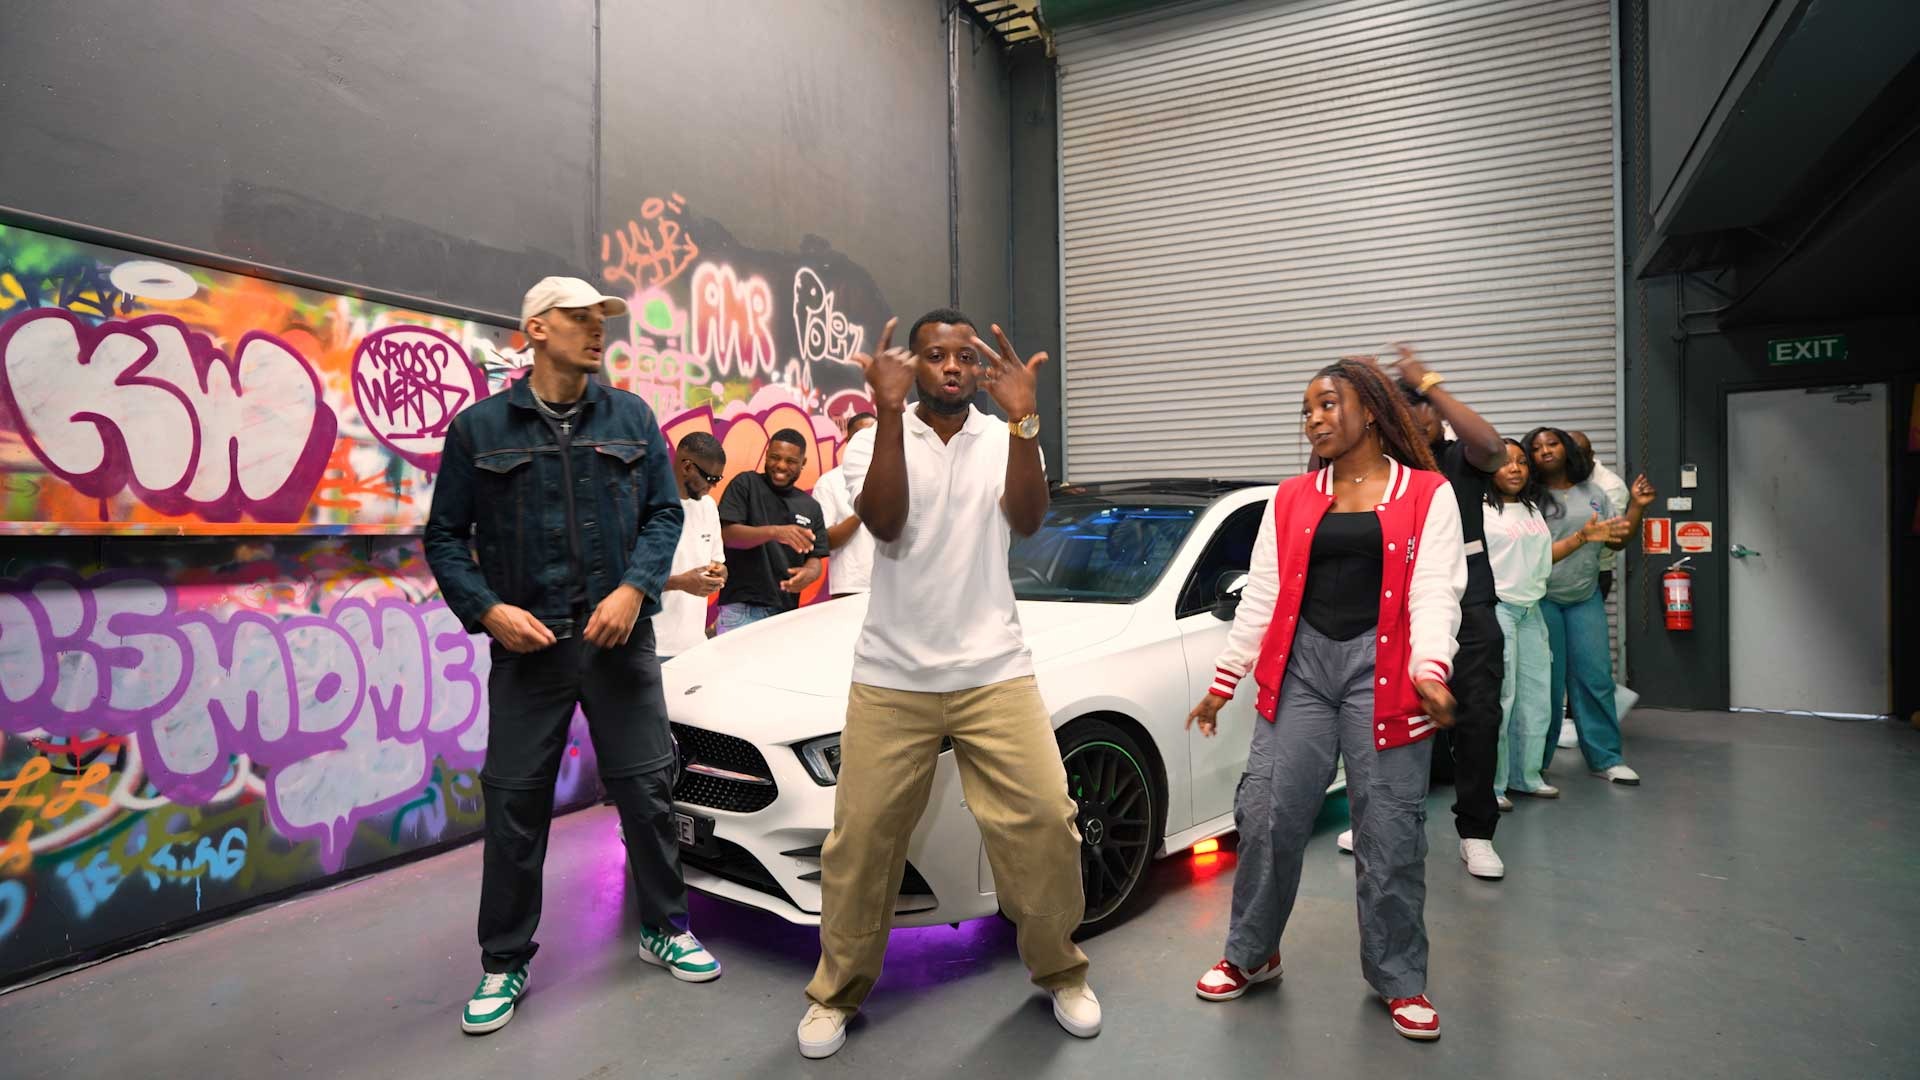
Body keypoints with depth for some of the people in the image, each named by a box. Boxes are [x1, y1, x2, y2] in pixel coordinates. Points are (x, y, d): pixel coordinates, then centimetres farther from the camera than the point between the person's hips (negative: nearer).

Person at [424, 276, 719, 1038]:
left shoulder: (631, 417, 5)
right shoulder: (480, 426, 1)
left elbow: (665, 512, 4)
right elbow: (445, 537, 3)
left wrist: (635, 588, -11)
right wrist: (489, 609, -12)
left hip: (619, 636, 1)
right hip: (527, 643, -1)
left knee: (647, 788, 8)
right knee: (514, 804, 7)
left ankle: (665, 930, 28)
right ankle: (505, 963, 26)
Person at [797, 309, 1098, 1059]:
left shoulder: (1005, 440, 3)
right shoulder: (881, 436, 1)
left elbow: (1026, 521, -16)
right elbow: (883, 524, -17)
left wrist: (1022, 419, -28)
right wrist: (890, 412, -25)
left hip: (994, 672, 1)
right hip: (891, 677, 0)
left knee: (1044, 821, -3)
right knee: (861, 837, 5)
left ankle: (1062, 974, 23)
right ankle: (836, 993, 27)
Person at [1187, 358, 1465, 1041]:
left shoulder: (1427, 494, 5)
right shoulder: (1292, 499, 12)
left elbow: (1435, 593, -6)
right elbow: (1260, 597, 10)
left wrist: (1430, 671, -23)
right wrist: (1223, 681, 7)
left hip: (1382, 669, -2)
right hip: (1299, 665, 3)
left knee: (1389, 831, 2)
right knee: (1266, 815, 1)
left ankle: (1399, 981, 23)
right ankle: (1251, 954, 22)